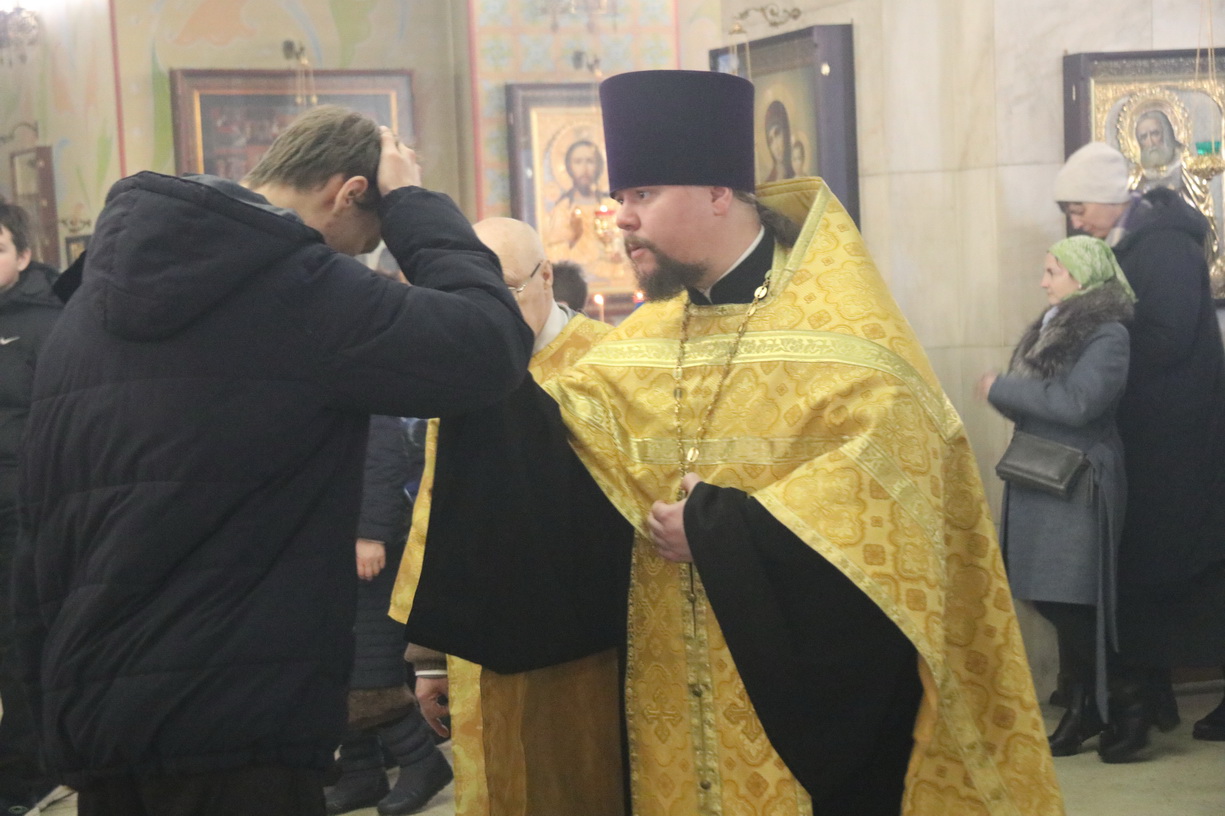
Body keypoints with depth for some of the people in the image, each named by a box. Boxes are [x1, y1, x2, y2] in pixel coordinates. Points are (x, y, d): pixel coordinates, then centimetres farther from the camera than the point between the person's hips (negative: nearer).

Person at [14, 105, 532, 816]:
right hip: (237, 724, -8)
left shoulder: (90, 303, 11)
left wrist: (52, 697, 19)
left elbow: (43, 518, 13)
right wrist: (412, 201, 1)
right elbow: (493, 342, -13)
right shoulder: (301, 288, -12)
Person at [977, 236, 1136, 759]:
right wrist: (1006, 395, -4)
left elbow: (1075, 402, -22)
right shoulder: (1054, 325, 15)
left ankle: (1083, 714, 9)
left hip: (1078, 485, -8)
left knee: (1070, 603, -4)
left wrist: (1002, 390, -14)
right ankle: (1085, 707, 20)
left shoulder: (1107, 334, -11)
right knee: (1049, 598, 9)